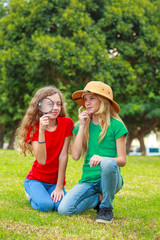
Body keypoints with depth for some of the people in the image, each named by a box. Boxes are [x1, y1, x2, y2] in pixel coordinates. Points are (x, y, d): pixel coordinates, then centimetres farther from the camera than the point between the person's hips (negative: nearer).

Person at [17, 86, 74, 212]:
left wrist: (59, 186, -12)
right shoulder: (34, 127, -11)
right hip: (36, 179, -1)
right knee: (46, 205, -28)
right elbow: (42, 160, -23)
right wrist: (41, 131, -34)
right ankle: (32, 195, 8)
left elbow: (63, 155, -10)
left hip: (56, 181, 1)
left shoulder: (67, 123, -8)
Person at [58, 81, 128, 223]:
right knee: (64, 209, -21)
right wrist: (82, 126, -5)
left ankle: (107, 207, -13)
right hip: (89, 180, 3)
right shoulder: (82, 125, 9)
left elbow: (122, 160, -7)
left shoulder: (116, 125, -2)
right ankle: (100, 198, 7)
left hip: (109, 179, -3)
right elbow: (75, 155, -4)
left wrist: (103, 158, -27)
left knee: (107, 163, -38)